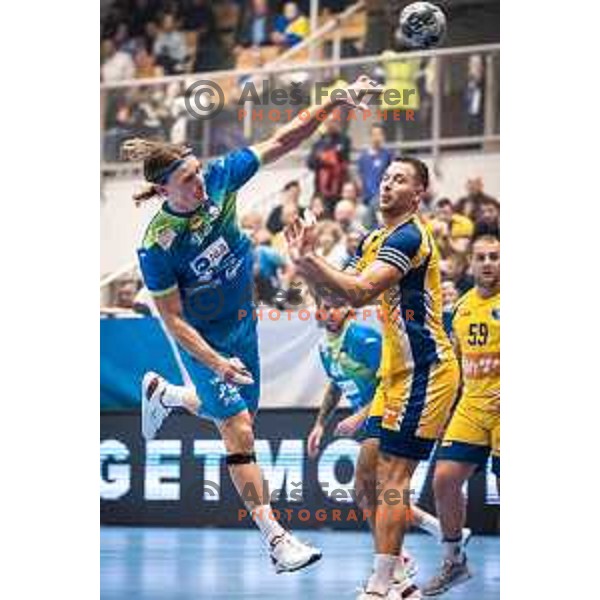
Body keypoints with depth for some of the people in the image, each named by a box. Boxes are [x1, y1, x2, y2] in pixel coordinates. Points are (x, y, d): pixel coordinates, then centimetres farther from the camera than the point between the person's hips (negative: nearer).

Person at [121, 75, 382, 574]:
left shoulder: (219, 179, -17)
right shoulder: (158, 244, -28)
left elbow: (282, 142, -12)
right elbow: (172, 318, -21)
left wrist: (339, 99, -19)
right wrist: (216, 362, -31)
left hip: (243, 322, 6)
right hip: (204, 340, -6)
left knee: (241, 416, 22)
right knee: (239, 429, -11)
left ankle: (163, 393, 50)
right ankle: (275, 538, -9)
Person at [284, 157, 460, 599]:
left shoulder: (408, 237, -16)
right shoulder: (377, 239, 16)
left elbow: (360, 293, -26)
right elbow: (342, 289, 16)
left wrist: (309, 261, -33)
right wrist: (309, 264, -1)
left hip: (424, 372, -10)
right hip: (399, 372, 10)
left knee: (392, 478, -12)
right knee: (370, 470, 10)